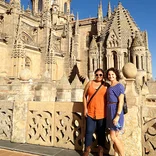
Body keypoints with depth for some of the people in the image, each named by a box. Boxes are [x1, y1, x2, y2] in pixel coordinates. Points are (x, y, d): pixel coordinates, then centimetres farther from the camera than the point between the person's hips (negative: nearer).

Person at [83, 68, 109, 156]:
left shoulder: (106, 85, 1)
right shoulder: (90, 83, 4)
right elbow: (85, 95, 7)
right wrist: (85, 108, 1)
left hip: (102, 113, 0)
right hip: (90, 112, 1)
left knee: (101, 132, 11)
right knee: (89, 131, 5)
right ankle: (87, 149, 23)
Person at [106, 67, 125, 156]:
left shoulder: (119, 86, -12)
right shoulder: (110, 87, 14)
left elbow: (121, 101, -17)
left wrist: (117, 116, -22)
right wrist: (110, 115, 15)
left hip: (116, 112, -8)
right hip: (110, 112, 8)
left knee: (113, 137, -4)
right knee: (115, 136, 13)